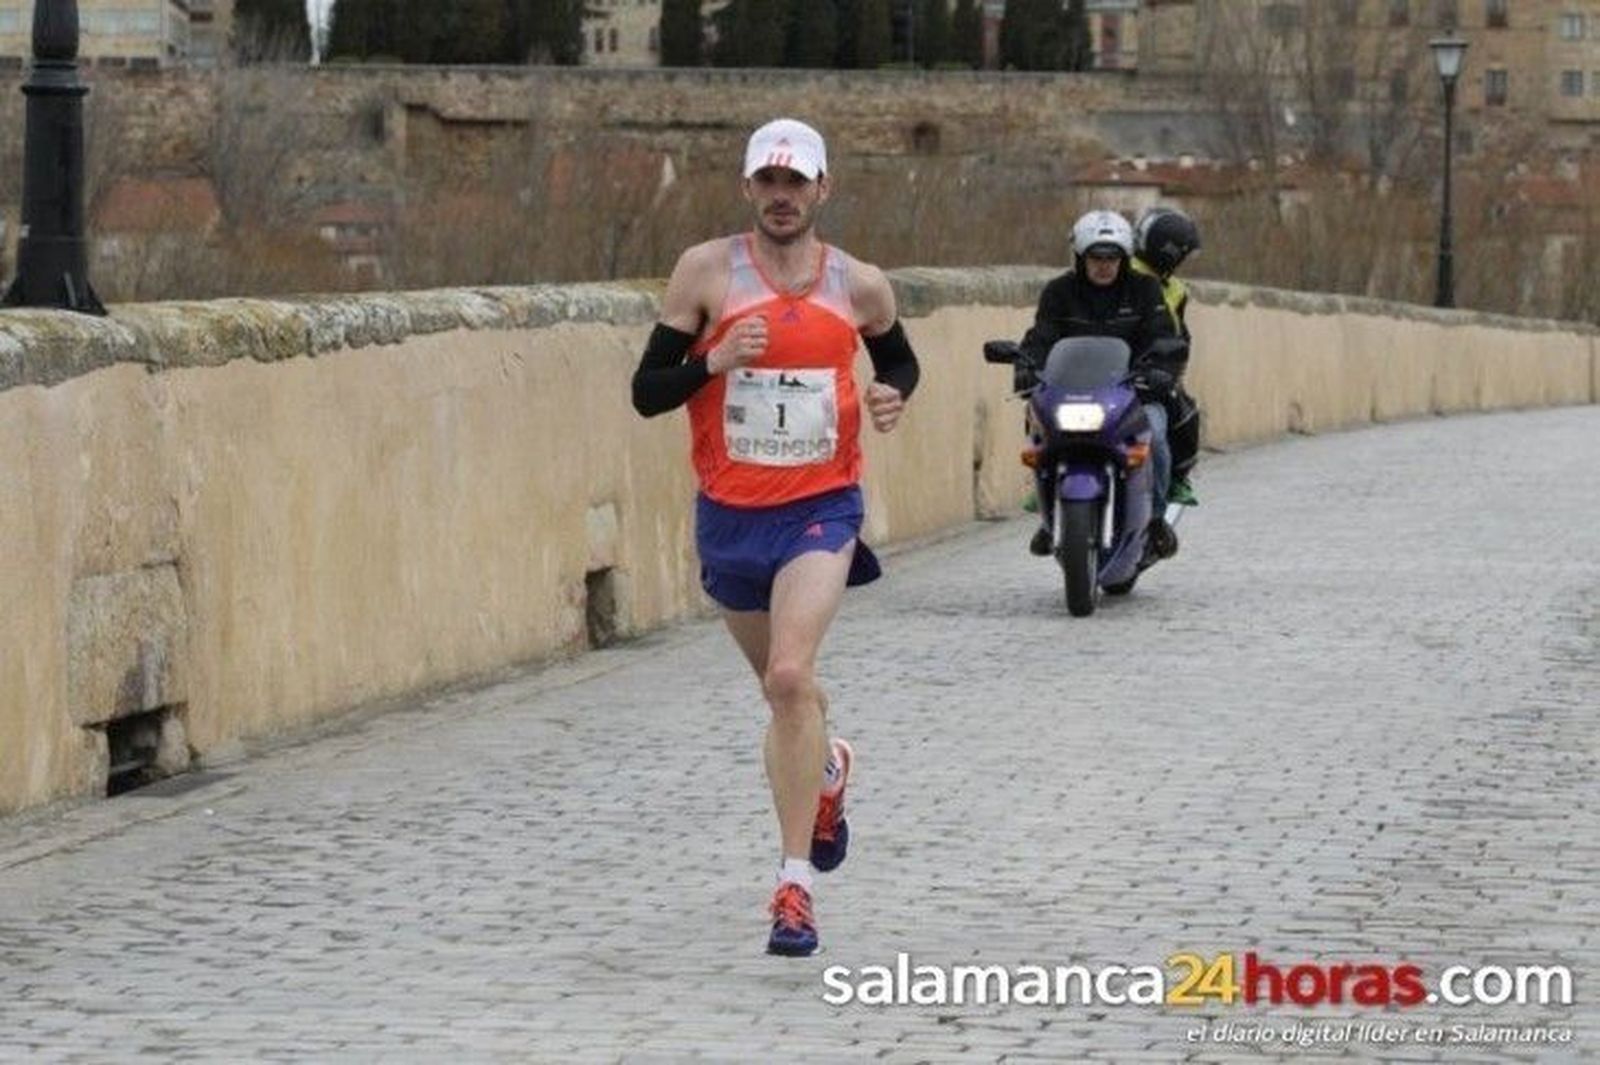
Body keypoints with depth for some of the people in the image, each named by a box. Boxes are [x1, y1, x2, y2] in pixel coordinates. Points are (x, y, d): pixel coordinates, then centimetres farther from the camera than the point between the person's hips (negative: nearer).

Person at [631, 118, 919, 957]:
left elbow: (898, 360, 20)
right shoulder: (707, 272, -4)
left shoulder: (860, 285, 0)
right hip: (729, 511, 2)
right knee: (783, 686, 17)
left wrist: (893, 394, -2)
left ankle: (795, 885, -17)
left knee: (790, 677, -21)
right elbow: (647, 392, -5)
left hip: (821, 508, -2)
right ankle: (828, 769, 54)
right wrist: (715, 361, -23)